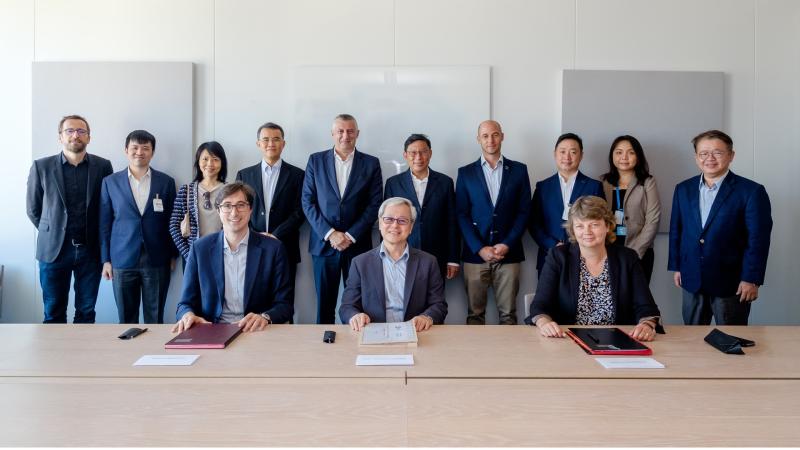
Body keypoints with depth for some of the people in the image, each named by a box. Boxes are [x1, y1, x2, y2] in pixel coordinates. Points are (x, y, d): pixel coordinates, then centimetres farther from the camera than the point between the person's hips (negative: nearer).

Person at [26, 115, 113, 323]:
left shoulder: (103, 166, 1)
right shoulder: (41, 167, 0)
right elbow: (33, 209, 9)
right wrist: (53, 232, 10)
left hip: (90, 250, 0)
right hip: (54, 249, 0)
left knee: (86, 312, 9)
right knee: (53, 313, 8)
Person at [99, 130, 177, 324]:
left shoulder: (166, 182, 4)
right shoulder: (110, 182, 5)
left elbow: (171, 221, 8)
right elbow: (105, 223, 6)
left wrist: (173, 255, 7)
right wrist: (106, 259, 4)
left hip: (157, 261, 0)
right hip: (123, 260, 0)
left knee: (155, 319, 5)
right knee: (126, 319, 8)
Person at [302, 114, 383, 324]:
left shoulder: (371, 163, 4)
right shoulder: (316, 160, 6)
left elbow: (374, 204, -1)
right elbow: (308, 202, 2)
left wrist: (350, 236, -9)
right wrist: (330, 234, -9)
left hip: (358, 244, 0)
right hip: (324, 243, 1)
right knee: (324, 304, 7)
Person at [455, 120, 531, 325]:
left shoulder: (519, 170, 7)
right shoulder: (465, 172, 6)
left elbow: (524, 211, 4)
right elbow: (462, 215, 2)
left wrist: (507, 244, -7)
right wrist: (479, 248, -8)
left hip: (508, 253, 0)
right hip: (475, 254, 0)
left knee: (508, 314, 5)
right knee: (475, 314, 5)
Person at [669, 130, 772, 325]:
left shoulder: (752, 192, -8)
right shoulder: (683, 189, 5)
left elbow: (758, 239, -10)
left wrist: (751, 279, -12)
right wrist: (676, 266, 8)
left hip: (731, 282, -3)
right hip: (692, 280, 4)